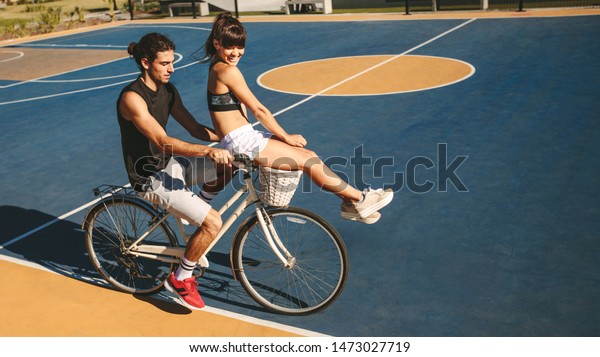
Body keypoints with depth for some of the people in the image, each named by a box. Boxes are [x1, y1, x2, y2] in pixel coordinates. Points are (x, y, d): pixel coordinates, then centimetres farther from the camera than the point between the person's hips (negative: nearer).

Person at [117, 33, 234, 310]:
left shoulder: (167, 90, 4)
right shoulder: (132, 98, -22)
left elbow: (195, 128, 6)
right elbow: (163, 142, -32)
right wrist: (208, 151, -44)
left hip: (168, 164, 8)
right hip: (150, 177, -8)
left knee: (226, 167, 2)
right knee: (213, 222, -18)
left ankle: (191, 210, 19)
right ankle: (180, 279, 2)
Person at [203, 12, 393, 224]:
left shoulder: (218, 67, 13)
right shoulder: (228, 70, -17)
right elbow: (258, 109, -14)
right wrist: (286, 136, -5)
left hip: (246, 137, 9)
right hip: (243, 143, -9)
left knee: (308, 155, 6)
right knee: (308, 161, -6)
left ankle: (349, 203, 13)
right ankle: (359, 200, 7)